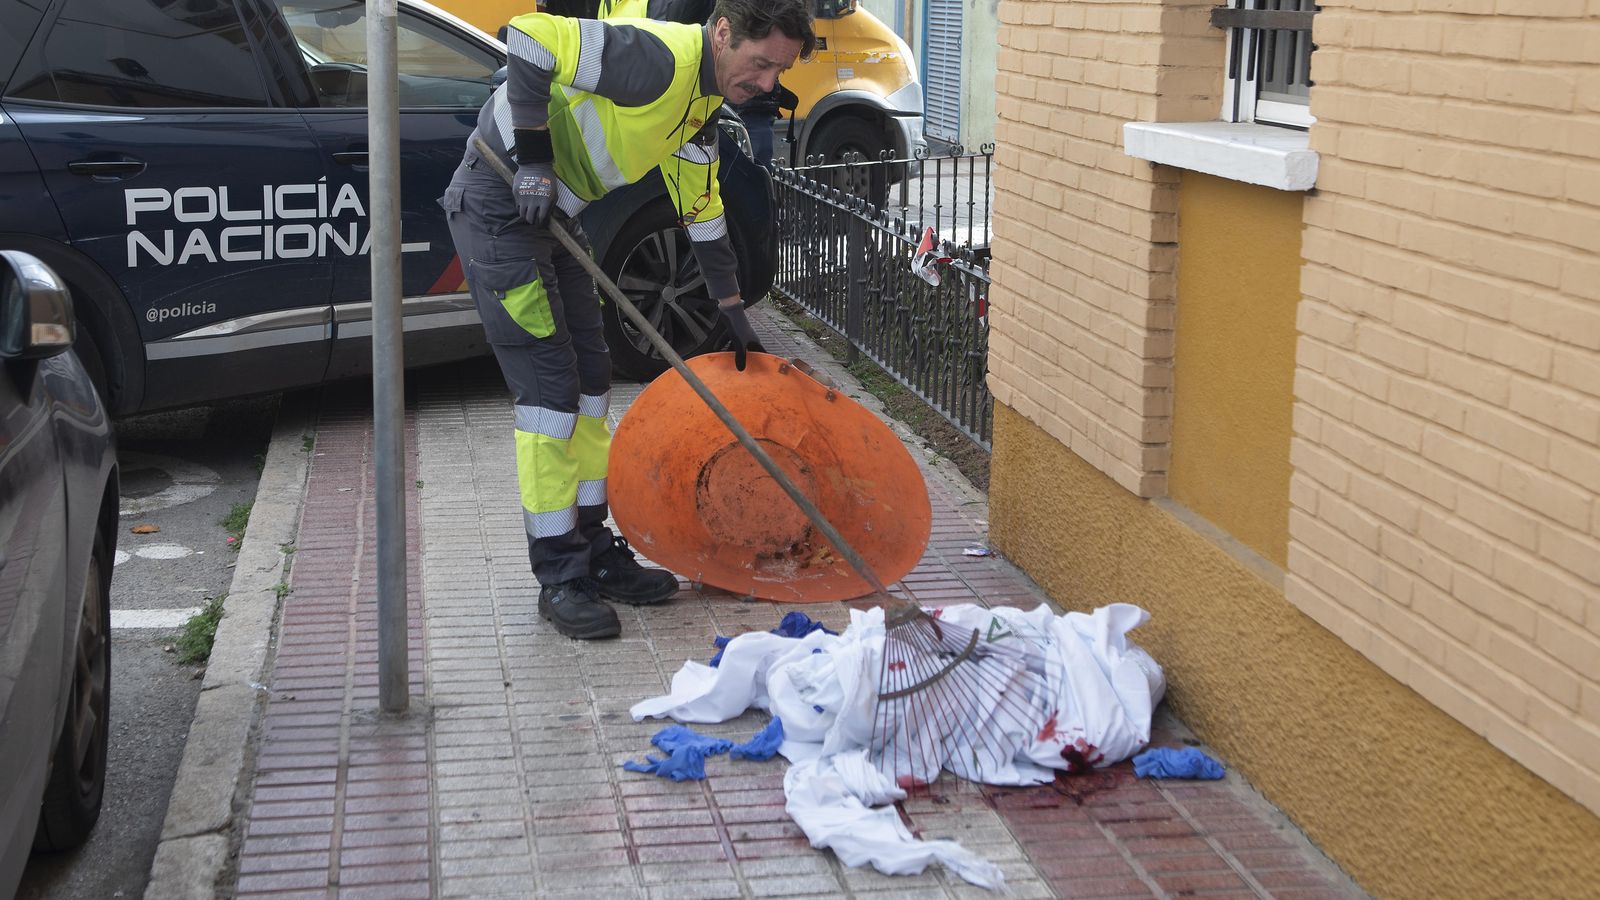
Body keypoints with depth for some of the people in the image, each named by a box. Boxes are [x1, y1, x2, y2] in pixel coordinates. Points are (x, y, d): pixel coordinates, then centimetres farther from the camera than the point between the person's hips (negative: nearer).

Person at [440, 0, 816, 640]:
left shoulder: (703, 103, 6)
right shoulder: (658, 59, -25)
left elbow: (702, 211, 18)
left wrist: (734, 315, 21)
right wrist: (534, 161, -26)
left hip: (554, 213, 10)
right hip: (499, 204, -10)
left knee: (589, 379, 11)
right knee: (548, 385, -9)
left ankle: (593, 551, 23)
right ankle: (559, 578, -1)